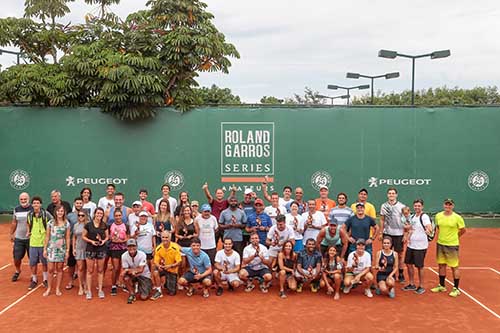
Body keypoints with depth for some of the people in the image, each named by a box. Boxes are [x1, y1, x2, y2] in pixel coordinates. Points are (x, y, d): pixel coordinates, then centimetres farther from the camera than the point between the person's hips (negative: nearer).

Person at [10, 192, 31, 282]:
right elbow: (14, 223, 14)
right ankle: (17, 271, 37)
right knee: (16, 257, 9)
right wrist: (11, 234, 15)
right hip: (18, 238, 3)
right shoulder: (16, 209, 4)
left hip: (31, 238, -3)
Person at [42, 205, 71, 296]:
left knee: (59, 269, 7)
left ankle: (58, 289, 17)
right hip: (51, 248, 0)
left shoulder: (66, 224, 1)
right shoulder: (50, 223, -1)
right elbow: (47, 237, 3)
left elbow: (67, 238, 3)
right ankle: (49, 288, 15)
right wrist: (45, 249, 0)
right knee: (51, 269, 1)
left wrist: (67, 250, 0)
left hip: (62, 248, 1)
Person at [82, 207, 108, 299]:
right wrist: (91, 241, -13)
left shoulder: (104, 225, 3)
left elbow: (107, 236, 11)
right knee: (90, 270, 4)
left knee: (100, 270, 8)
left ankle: (100, 290, 17)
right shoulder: (88, 225, -4)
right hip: (90, 249, -2)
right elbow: (83, 236, 1)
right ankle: (89, 291, 12)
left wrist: (104, 241, -10)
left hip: (101, 249, 2)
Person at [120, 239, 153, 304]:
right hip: (132, 275, 3)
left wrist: (128, 270, -32)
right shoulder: (124, 256, -15)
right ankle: (132, 295, -7)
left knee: (143, 297, -14)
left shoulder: (142, 255, -23)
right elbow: (124, 269, -16)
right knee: (126, 277, -33)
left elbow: (141, 270, -26)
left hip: (144, 275, -3)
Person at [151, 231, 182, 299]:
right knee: (155, 272, -35)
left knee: (171, 293, -2)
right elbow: (156, 262, -8)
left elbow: (179, 262, -17)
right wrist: (158, 266, -31)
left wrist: (170, 266, -34)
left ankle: (173, 284, 34)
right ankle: (158, 291, -17)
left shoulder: (175, 248, -19)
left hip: (172, 270, -2)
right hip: (163, 267, 2)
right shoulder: (158, 248, -13)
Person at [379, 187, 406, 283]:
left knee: (400, 255, 5)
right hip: (387, 233, 2)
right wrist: (381, 233, 6)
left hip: (398, 234, -2)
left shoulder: (401, 206, -2)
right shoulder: (384, 206, 5)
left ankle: (401, 275, 16)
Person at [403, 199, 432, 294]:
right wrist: (408, 236, 3)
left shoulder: (424, 217, -14)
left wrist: (428, 230, -52)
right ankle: (412, 284, 26)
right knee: (409, 264, 11)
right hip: (411, 245, 7)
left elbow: (430, 228, -30)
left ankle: (421, 287, 18)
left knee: (419, 266, 3)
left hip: (420, 246, -7)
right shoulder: (412, 217, 8)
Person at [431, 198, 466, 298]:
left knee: (454, 267, 4)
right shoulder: (438, 216, 1)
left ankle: (456, 289, 15)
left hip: (452, 245, -5)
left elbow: (463, 230, 1)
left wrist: (454, 236, 6)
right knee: (441, 265, 14)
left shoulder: (457, 217, -12)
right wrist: (441, 236, 10)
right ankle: (441, 286, 28)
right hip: (440, 244, 5)